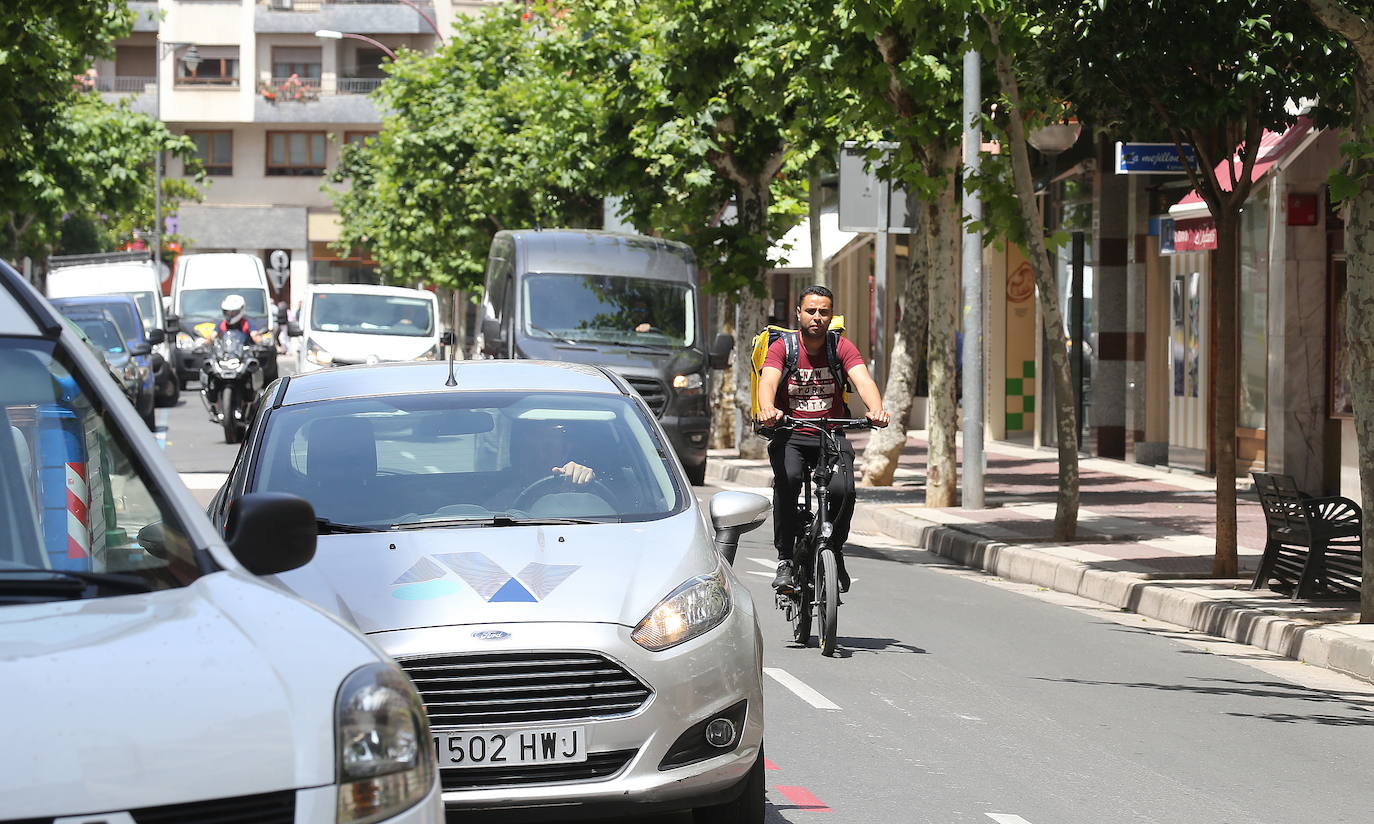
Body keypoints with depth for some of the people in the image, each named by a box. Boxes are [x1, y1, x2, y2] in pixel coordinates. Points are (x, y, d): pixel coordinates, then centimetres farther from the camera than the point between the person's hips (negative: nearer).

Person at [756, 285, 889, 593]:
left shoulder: (842, 348, 0)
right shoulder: (781, 348, -4)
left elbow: (863, 381, -16)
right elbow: (768, 381, -22)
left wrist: (876, 409, -39)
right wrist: (767, 409, -46)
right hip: (790, 434, -1)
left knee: (843, 489, -24)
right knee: (787, 478, -32)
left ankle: (835, 552, 4)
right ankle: (785, 559, -20)